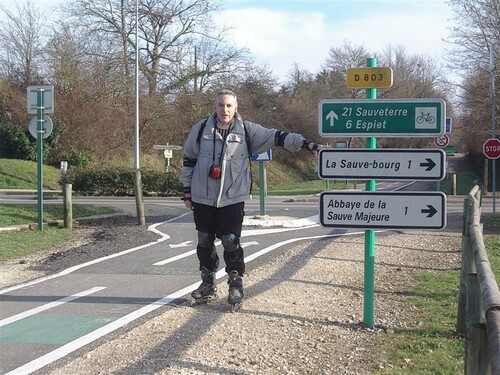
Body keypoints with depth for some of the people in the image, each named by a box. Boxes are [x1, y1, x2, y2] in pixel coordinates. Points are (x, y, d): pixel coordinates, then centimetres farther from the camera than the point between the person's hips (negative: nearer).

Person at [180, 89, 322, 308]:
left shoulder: (247, 131, -2)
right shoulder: (201, 129, 1)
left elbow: (278, 137, -5)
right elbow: (189, 160, 9)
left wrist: (307, 144, -15)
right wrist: (187, 192, 9)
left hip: (233, 198, -2)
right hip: (202, 197, 2)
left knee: (231, 242, -4)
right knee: (204, 241, 9)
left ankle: (236, 286, 13)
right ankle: (208, 285, 24)